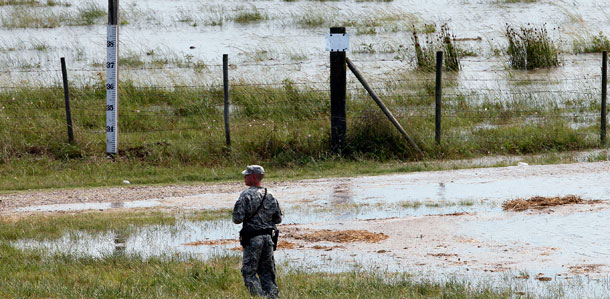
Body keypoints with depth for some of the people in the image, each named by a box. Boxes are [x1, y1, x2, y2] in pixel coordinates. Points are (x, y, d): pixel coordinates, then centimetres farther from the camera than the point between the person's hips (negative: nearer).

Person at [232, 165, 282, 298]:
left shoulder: (246, 195, -11)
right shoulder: (270, 196, 7)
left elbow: (237, 219, -15)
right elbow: (278, 218, 14)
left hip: (252, 239, -6)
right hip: (268, 237, 6)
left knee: (249, 272, 0)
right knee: (267, 272, 12)